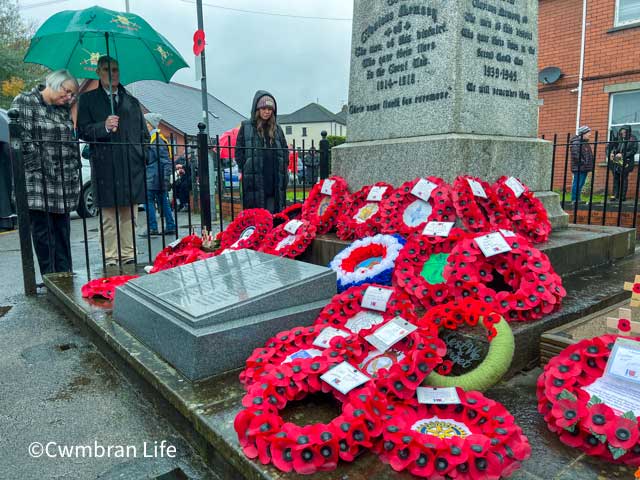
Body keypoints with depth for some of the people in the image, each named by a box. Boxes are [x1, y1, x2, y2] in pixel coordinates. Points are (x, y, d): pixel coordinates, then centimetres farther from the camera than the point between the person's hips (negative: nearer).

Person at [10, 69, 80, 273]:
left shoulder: (64, 109, 17)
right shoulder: (24, 102, -2)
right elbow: (24, 139, -10)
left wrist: (74, 171, 8)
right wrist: (40, 169, -14)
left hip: (64, 184, 6)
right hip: (38, 182, -6)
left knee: (62, 230, 8)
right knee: (43, 231, -1)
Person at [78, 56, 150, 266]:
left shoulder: (132, 101, 20)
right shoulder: (88, 99, 10)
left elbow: (144, 133, 19)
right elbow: (83, 130, 2)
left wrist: (145, 155, 6)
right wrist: (104, 127, -16)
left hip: (132, 167, 3)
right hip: (105, 167, -3)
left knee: (129, 216, 6)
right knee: (109, 217, -1)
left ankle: (128, 255, 13)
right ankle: (111, 258, 4)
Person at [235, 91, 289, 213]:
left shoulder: (277, 129, 16)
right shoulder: (246, 127, 7)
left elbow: (285, 151, 18)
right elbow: (239, 151, 5)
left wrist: (283, 169, 5)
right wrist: (245, 170, -4)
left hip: (275, 181, 3)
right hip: (254, 181, -3)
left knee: (275, 214, 2)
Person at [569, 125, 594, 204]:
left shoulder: (586, 142, 19)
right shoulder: (576, 142, -12)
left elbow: (589, 154, 26)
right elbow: (575, 155, -21)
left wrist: (590, 164, 14)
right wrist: (582, 162, -20)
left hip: (585, 168, 10)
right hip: (578, 168, -10)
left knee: (581, 184, 13)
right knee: (577, 184, -8)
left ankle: (578, 199, 19)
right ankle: (574, 200, -4)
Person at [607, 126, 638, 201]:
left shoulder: (632, 139, 0)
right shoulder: (618, 139, 12)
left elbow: (634, 150, -8)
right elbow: (609, 147, 16)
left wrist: (623, 155, -16)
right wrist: (610, 153, -4)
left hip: (626, 162, -4)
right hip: (616, 161, 4)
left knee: (624, 178, -4)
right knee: (616, 178, 3)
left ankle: (623, 196, -1)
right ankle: (615, 195, 7)